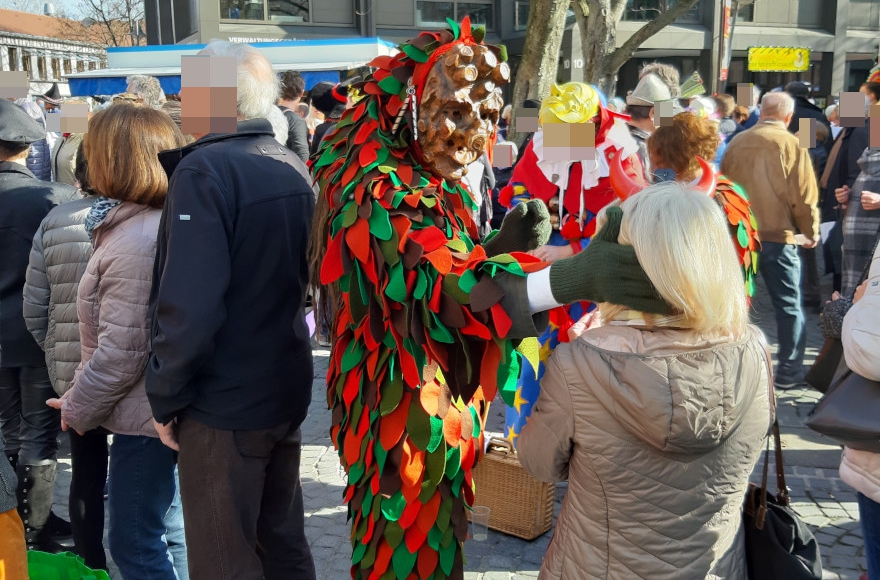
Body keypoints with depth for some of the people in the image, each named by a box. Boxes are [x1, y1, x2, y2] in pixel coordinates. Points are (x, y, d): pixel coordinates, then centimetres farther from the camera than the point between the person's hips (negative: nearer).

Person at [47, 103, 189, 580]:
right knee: (164, 530, 21)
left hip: (143, 419, -10)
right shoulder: (164, 223, 7)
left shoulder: (134, 243, -24)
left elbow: (121, 353, -23)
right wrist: (81, 395, 16)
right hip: (164, 409, 10)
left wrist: (77, 409, -8)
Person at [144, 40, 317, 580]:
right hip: (288, 390, 8)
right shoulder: (295, 167, 5)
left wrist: (166, 396, -12)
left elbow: (190, 306, -25)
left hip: (225, 403, -7)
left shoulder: (204, 170, -19)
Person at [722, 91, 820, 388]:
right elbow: (803, 197, -10)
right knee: (788, 305, 7)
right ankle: (789, 370, 11)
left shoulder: (737, 142, 2)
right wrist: (811, 233, 6)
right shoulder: (790, 144, -9)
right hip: (777, 236, -4)